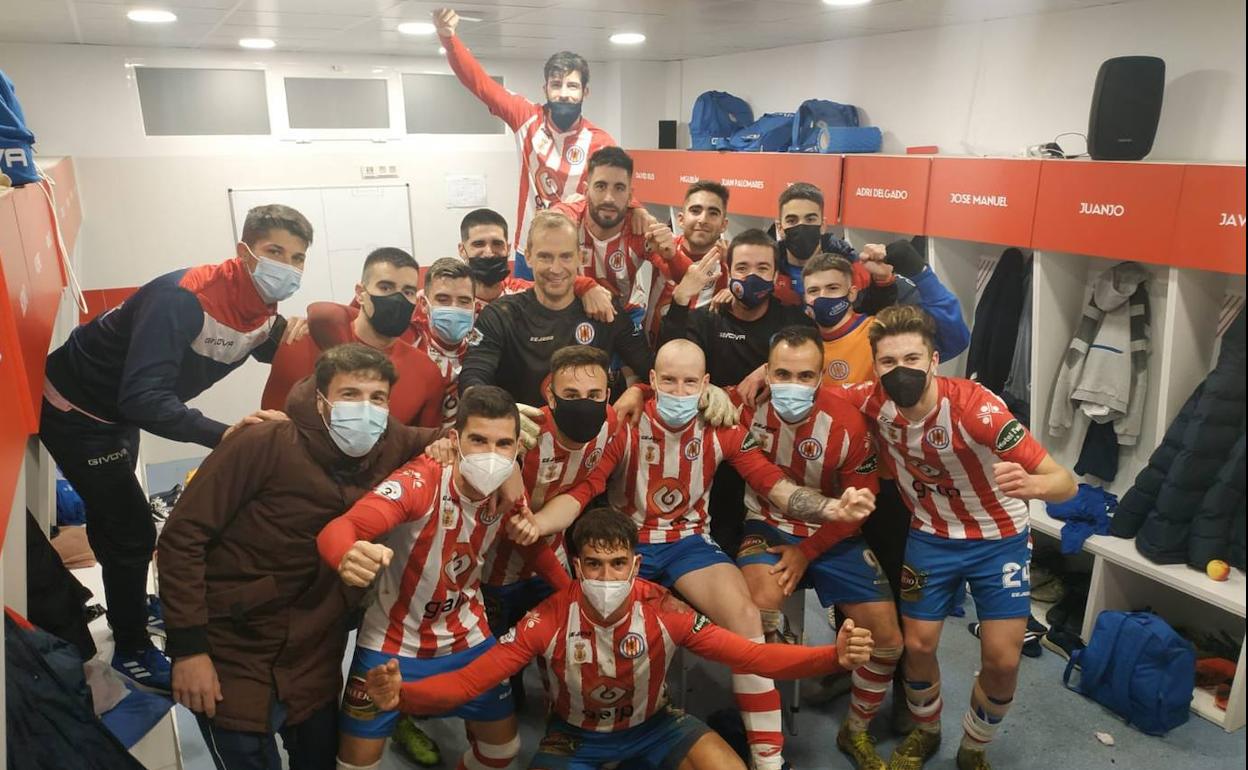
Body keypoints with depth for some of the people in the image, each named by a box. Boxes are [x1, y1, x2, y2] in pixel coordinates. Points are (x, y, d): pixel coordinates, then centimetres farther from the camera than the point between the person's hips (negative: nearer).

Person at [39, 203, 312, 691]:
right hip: (74, 411, -8)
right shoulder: (183, 298, -36)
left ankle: (127, 605, 49)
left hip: (118, 412, 8)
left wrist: (292, 336, -17)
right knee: (132, 530, -2)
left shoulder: (262, 310, -13)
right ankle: (132, 650, 20)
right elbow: (141, 398, -44)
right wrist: (223, 434, -56)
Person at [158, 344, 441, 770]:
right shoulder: (265, 445, -22)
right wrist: (188, 646, -18)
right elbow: (182, 536, -17)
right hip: (234, 655, -4)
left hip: (316, 661, 5)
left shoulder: (391, 447, -8)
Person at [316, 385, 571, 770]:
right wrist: (349, 555, -65)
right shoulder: (418, 483, -30)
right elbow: (336, 530, -43)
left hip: (466, 638, 4)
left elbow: (538, 548, 4)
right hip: (392, 643, -4)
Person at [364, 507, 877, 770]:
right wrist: (401, 695, -48)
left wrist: (833, 657, -41)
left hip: (652, 725, 1)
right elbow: (469, 680, -28)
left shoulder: (664, 612, -24)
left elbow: (751, 656, -27)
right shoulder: (548, 621, -25)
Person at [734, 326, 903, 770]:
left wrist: (807, 552, -11)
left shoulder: (848, 422, -19)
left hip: (832, 534, 2)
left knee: (888, 638, -4)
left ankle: (856, 732, 27)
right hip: (769, 526, -1)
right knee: (759, 604, -32)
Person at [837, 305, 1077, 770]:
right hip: (931, 535, 3)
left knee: (1002, 661, -5)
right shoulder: (873, 401, -21)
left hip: (999, 537, -2)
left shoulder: (973, 406, -33)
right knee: (918, 646, 3)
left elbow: (1064, 482, -34)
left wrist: (1029, 485, -56)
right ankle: (925, 731, 35)